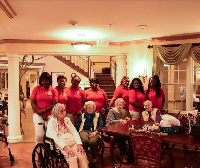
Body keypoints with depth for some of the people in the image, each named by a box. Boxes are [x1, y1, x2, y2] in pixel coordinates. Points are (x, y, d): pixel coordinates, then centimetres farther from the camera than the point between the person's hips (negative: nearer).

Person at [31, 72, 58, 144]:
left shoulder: (53, 90, 1)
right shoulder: (36, 89, 2)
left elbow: (54, 104, -3)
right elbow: (32, 103, 0)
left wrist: (43, 110, -13)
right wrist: (41, 114, -7)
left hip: (50, 115, 0)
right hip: (38, 115, 0)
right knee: (39, 135, -2)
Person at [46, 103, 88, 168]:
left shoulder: (67, 120, 20)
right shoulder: (51, 122, 3)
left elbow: (74, 132, 9)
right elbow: (54, 137, -11)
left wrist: (79, 144, -9)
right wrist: (65, 147, -26)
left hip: (73, 143, 4)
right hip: (61, 145, -4)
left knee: (82, 156, -25)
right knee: (72, 157, -31)